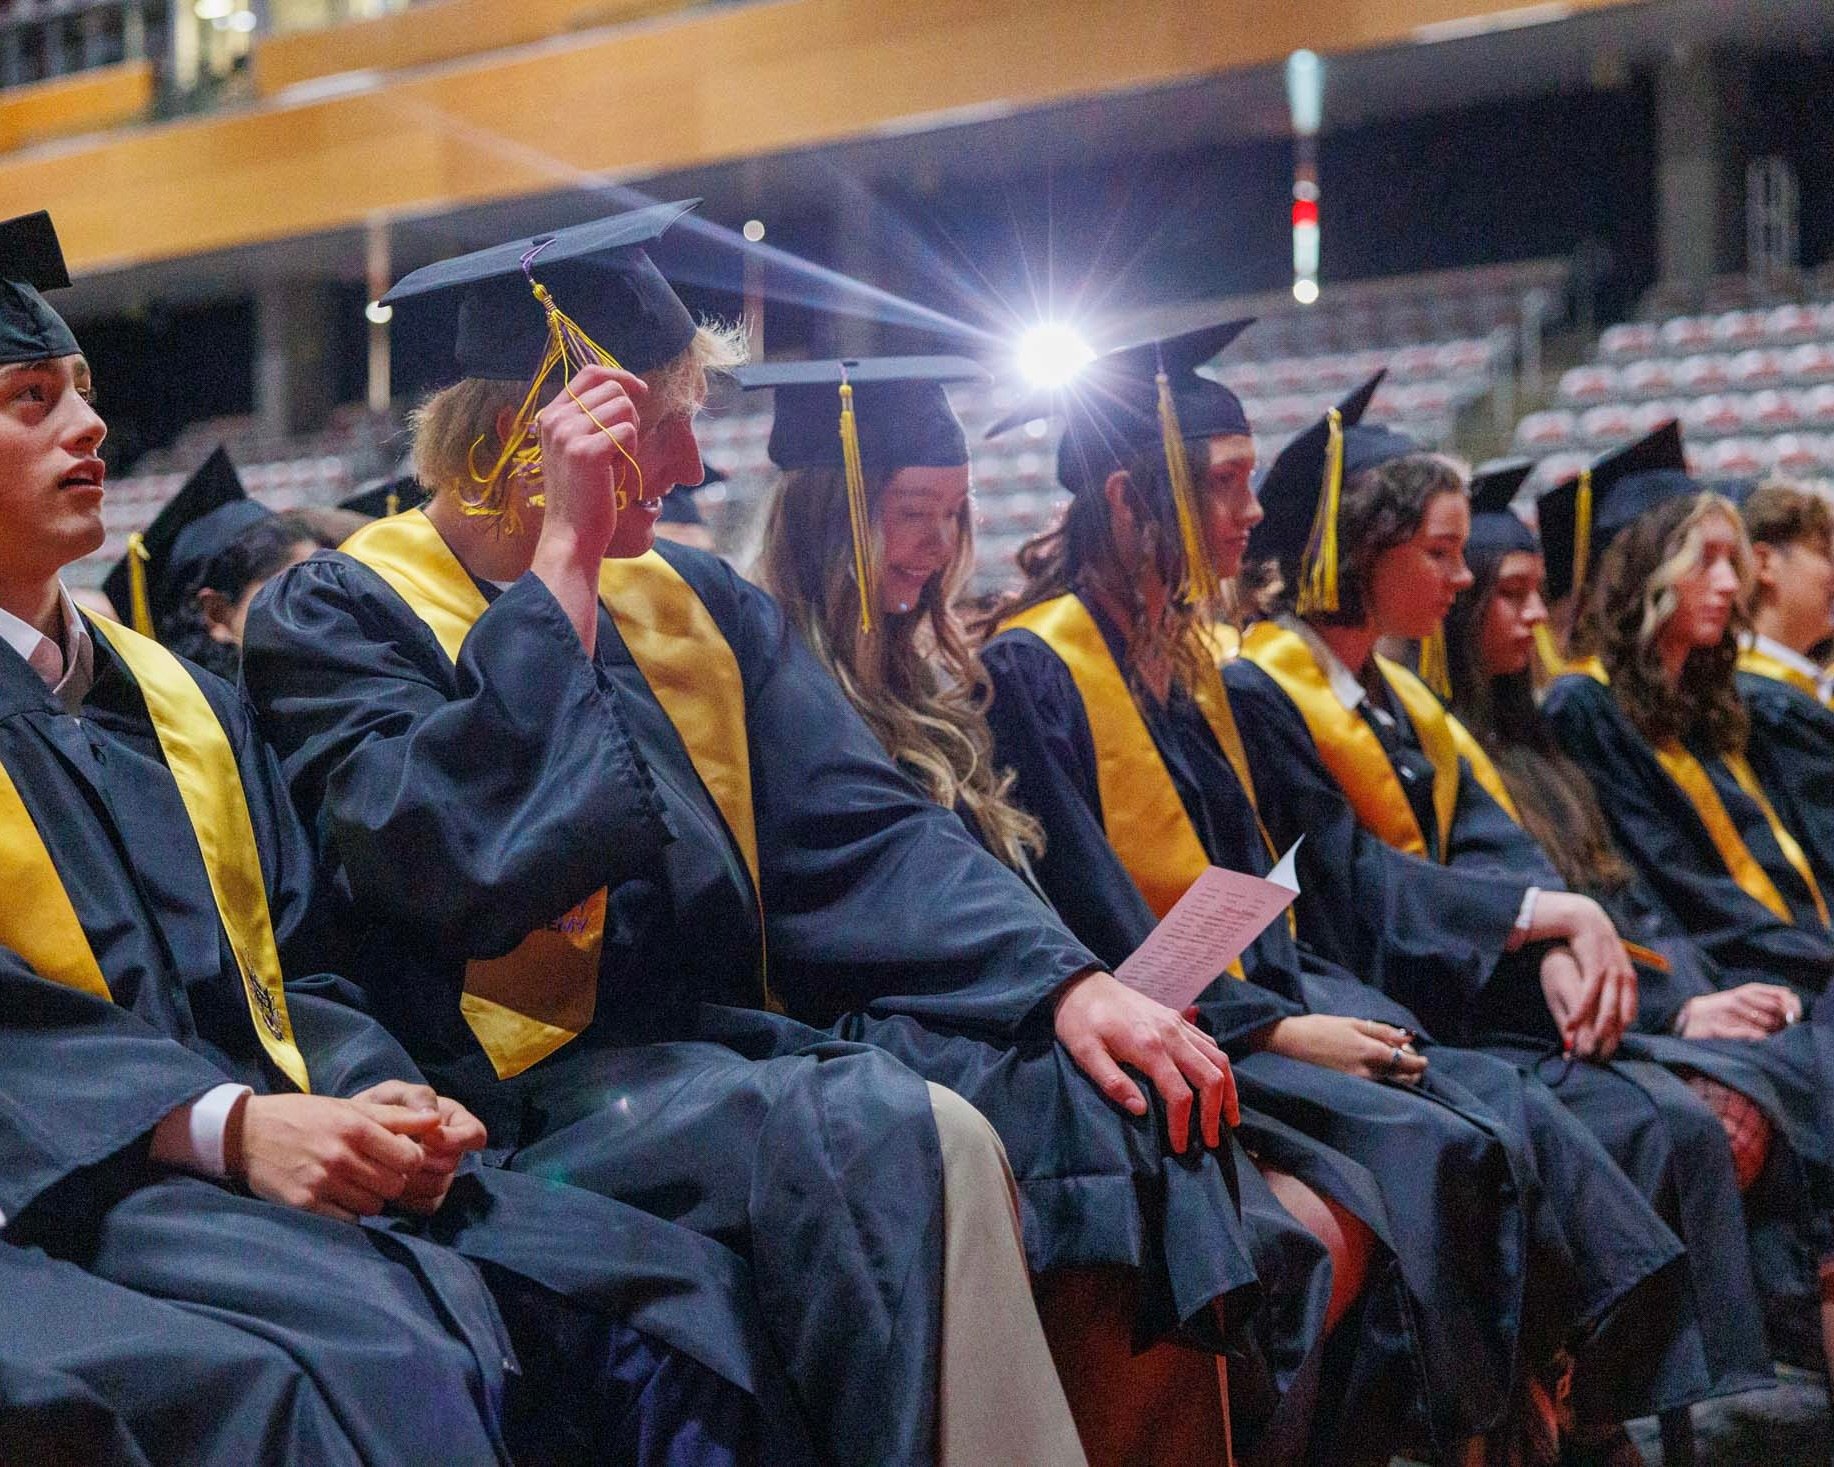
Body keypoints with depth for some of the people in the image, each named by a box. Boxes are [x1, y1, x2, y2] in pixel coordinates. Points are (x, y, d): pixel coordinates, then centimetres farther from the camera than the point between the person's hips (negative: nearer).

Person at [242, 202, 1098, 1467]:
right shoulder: (338, 617, -1)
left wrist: (1068, 986, -10)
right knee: (903, 1147, -33)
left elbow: (863, 836, 7)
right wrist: (565, 561, -16)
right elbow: (464, 862, -20)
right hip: (531, 1092, -6)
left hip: (740, 1052, 6)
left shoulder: (699, 606, 16)